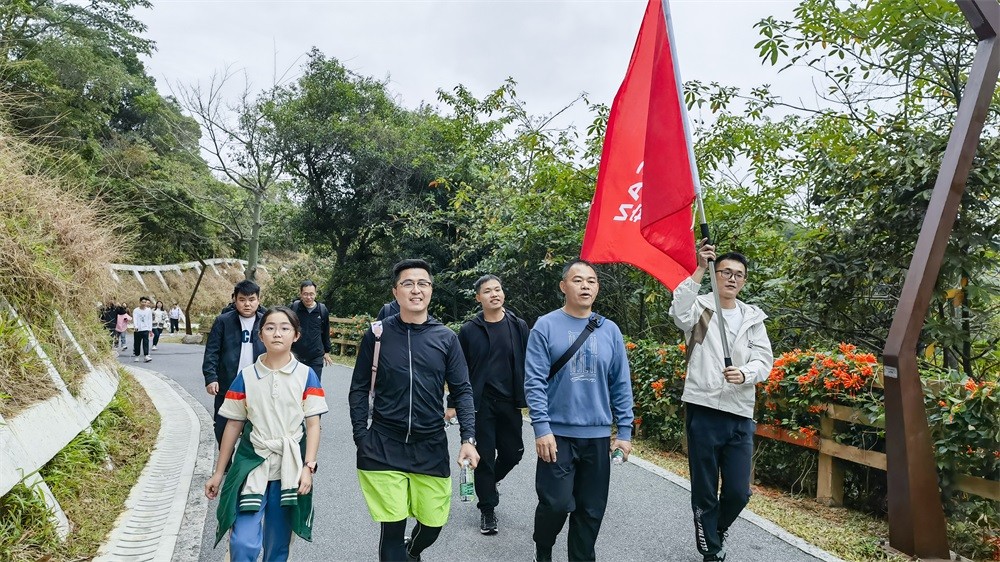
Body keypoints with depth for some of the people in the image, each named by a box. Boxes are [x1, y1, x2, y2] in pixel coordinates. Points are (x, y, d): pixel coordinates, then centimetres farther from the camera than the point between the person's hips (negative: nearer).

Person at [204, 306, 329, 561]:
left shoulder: (306, 375, -3)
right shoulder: (246, 376, 0)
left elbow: (313, 425, -3)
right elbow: (233, 425, 5)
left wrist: (308, 467, -12)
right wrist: (218, 473, 7)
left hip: (289, 470, 0)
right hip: (252, 465, 0)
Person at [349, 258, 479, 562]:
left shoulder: (446, 338, 1)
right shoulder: (377, 334, -2)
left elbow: (462, 391, 2)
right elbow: (359, 389, 3)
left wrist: (468, 438, -8)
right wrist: (360, 438, -3)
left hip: (432, 447, 2)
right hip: (383, 447, -2)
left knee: (433, 524, 13)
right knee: (392, 528, 1)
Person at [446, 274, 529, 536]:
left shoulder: (518, 326, 1)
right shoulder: (469, 330, -2)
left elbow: (528, 364, 4)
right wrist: (453, 404, 1)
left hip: (509, 403, 2)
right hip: (480, 403, -2)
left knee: (512, 453, 10)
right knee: (485, 455, 4)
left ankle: (489, 482, 42)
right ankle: (487, 510, 20)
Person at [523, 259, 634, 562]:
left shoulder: (610, 331, 7)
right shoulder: (546, 326, -4)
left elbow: (621, 385, 9)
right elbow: (534, 381, -8)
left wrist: (625, 431, 4)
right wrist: (542, 428, -15)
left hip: (598, 436, 3)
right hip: (557, 434, -3)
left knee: (591, 510, 9)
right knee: (557, 503, -2)